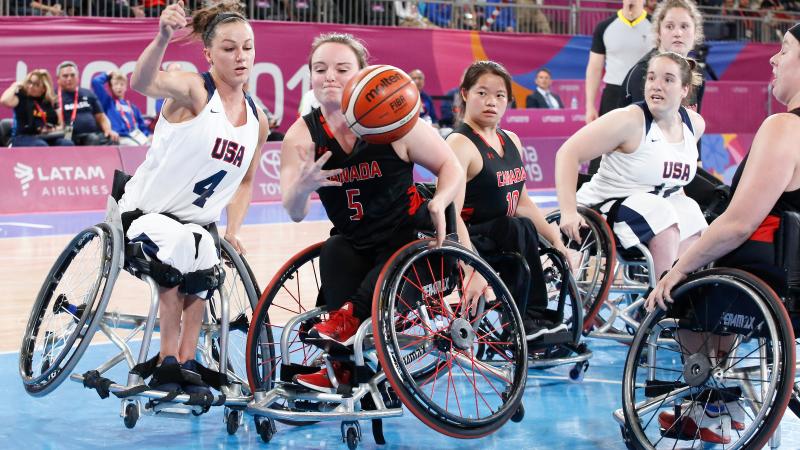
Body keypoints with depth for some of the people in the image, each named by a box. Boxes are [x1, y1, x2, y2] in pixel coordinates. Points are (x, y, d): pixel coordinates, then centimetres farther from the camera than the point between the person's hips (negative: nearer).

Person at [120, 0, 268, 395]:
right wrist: (162, 38, -59)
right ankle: (168, 361, -22)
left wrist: (233, 231, 1)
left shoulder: (257, 121, 4)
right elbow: (143, 83, -39)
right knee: (179, 246, -35)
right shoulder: (194, 90, -15)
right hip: (146, 211, -6)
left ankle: (186, 363, 1)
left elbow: (245, 181, 18)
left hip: (197, 223, 6)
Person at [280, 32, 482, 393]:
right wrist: (301, 187, -38)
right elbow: (294, 214, -15)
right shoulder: (302, 137, -8)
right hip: (354, 244, 3)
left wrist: (439, 205, -23)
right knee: (333, 253, -28)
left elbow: (451, 167, -3)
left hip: (408, 235, -3)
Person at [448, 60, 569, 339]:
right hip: (471, 240, -8)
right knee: (520, 228, -33)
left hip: (503, 245, 8)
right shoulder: (460, 143, -13)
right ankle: (526, 321, -24)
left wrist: (555, 238, 8)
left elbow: (522, 201, 20)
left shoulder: (511, 141, 14)